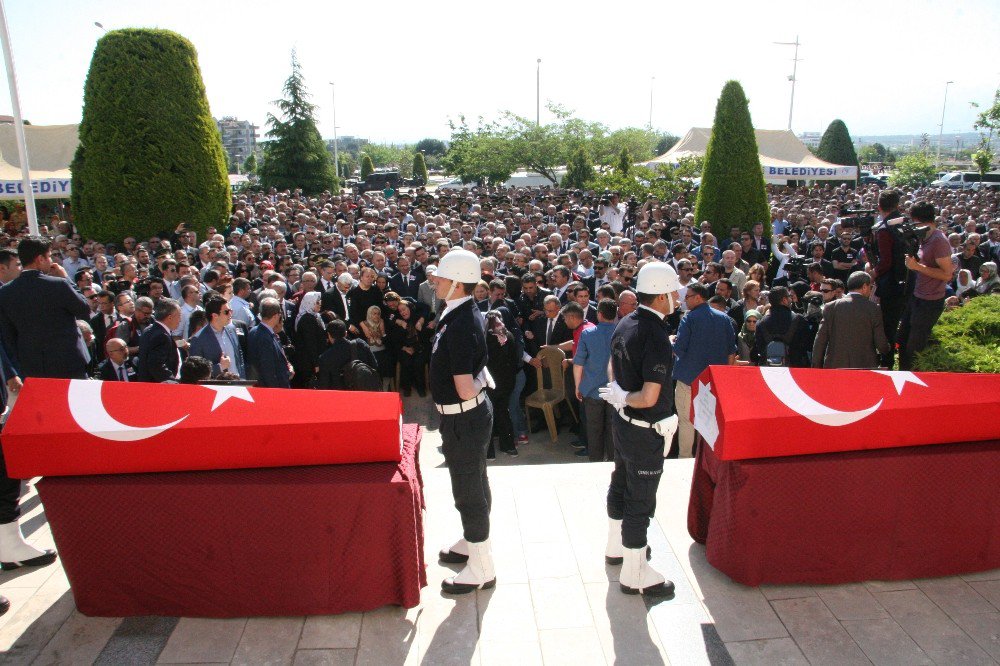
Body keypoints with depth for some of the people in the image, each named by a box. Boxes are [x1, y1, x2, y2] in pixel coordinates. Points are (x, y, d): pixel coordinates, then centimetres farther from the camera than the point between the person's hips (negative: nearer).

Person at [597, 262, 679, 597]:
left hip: (623, 422, 9)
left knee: (621, 485, 24)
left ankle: (617, 546, 44)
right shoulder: (656, 337, -26)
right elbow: (649, 398, -29)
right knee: (640, 500, 3)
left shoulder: (625, 324, 1)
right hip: (646, 431, -9)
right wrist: (621, 398, -13)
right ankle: (635, 574, 17)